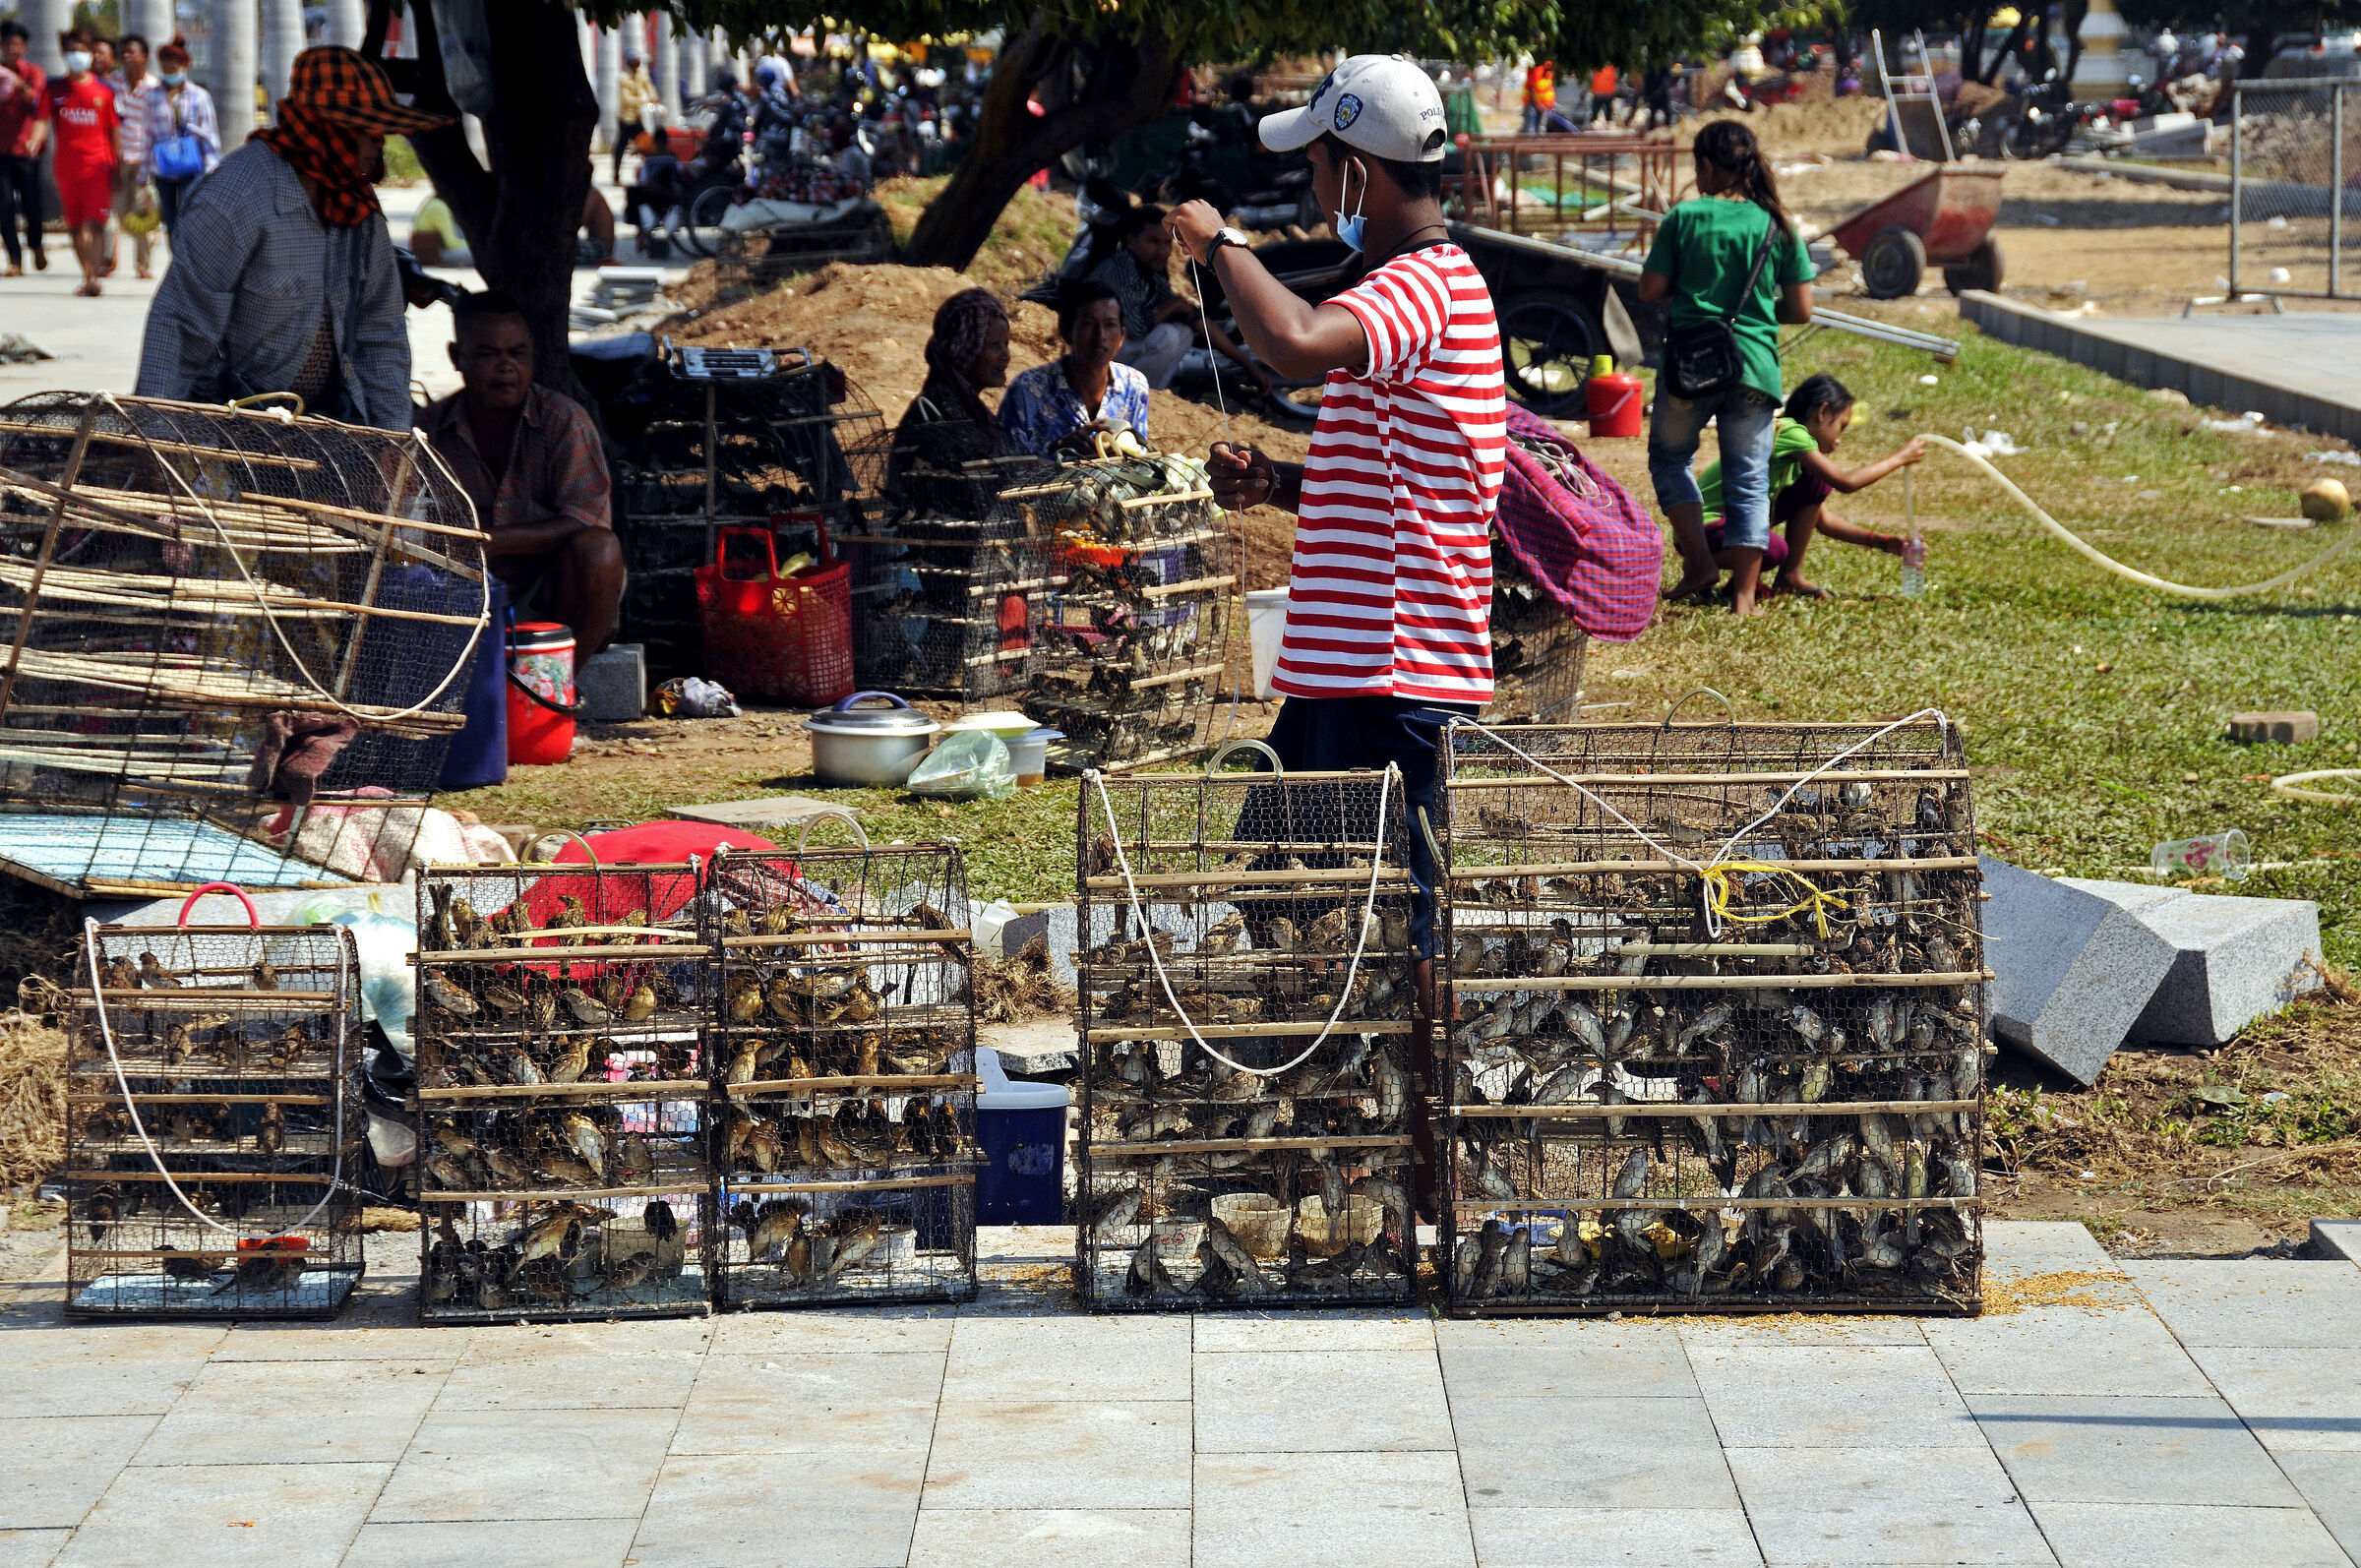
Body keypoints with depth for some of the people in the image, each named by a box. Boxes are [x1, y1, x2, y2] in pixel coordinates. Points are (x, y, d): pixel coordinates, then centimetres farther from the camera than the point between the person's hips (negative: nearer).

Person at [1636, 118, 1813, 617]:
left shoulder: (1684, 218, -4)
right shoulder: (1777, 226, 2)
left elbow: (1650, 290, -1)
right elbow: (1801, 310, 3)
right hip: (1754, 365, 2)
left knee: (1669, 457, 19)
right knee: (1748, 479, 9)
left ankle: (1698, 561, 7)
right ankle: (1744, 592, 8)